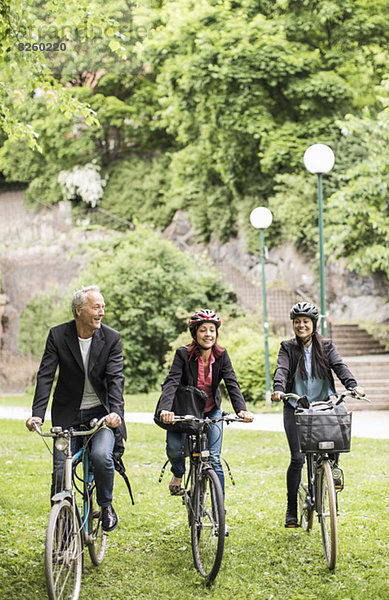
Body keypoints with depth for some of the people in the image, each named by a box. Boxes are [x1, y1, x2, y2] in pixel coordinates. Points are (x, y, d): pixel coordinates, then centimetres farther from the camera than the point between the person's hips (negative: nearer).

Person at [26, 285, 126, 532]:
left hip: (101, 412, -1)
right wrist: (38, 414, -22)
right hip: (67, 414, 1)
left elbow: (116, 378, -14)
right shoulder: (58, 335, -6)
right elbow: (46, 375, -10)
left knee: (101, 455, -27)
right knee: (61, 473, -3)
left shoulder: (112, 338, -6)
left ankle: (106, 505, 2)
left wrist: (116, 411, -31)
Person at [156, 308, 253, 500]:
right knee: (174, 448, -21)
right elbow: (171, 382, -29)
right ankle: (178, 474, 15)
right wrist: (165, 409, -47)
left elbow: (232, 383, -18)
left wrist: (241, 409, -37)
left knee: (214, 459, -7)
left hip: (211, 411, 1)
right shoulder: (183, 355, -18)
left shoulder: (221, 355, -11)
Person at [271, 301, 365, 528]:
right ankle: (291, 511, 3)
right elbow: (282, 370, -12)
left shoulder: (326, 346, 6)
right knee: (297, 458, -8)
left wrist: (353, 385, -28)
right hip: (296, 408, -1)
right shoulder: (288, 347, 4)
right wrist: (278, 389, -33)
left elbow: (339, 366, -8)